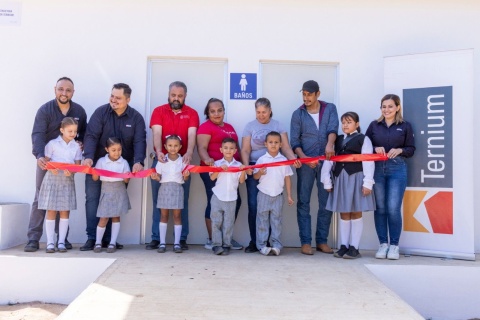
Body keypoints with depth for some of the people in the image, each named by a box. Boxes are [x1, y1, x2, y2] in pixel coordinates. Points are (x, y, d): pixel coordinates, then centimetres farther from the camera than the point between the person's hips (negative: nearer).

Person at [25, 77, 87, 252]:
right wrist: (39, 156, -38)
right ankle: (33, 239, 1)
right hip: (46, 160, -3)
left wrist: (81, 142, -9)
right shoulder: (45, 110, -9)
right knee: (40, 199, -2)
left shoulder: (79, 111, 2)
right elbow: (37, 135, -21)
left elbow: (84, 133, 15)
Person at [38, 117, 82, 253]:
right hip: (52, 179, -2)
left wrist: (71, 171, -18)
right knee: (51, 211, -1)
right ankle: (50, 242, 5)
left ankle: (61, 242, 10)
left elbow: (78, 165, 3)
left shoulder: (76, 147, 6)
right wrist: (51, 169, -22)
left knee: (65, 211, 3)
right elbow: (46, 161, -1)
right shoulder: (52, 144, 0)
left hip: (67, 180, 2)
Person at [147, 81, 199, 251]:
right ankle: (156, 238, 12)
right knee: (158, 201, 4)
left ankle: (182, 238, 12)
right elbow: (157, 133, -10)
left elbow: (191, 135, -11)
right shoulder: (158, 111, 4)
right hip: (161, 160, 0)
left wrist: (189, 153, -30)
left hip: (182, 161, 0)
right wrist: (159, 151, -29)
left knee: (182, 201, 4)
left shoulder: (192, 113, 4)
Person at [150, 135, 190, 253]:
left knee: (177, 215, 0)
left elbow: (185, 179, 4)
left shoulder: (182, 161, 3)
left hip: (177, 189, 0)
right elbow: (159, 177, 4)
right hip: (164, 188, 1)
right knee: (164, 215, 3)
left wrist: (186, 176, -18)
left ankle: (177, 243, 4)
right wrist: (155, 177, -17)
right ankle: (162, 243, 9)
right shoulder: (162, 160, 4)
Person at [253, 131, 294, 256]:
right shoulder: (261, 159, -1)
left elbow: (287, 178, 6)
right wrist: (260, 173, -22)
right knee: (262, 220, 3)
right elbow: (255, 176, 1)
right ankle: (262, 245, 8)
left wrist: (289, 195, 3)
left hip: (278, 195, 1)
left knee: (276, 221, 5)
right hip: (264, 194, -1)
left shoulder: (283, 160, 3)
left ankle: (276, 245, 9)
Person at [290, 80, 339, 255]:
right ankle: (306, 242, 4)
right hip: (305, 163, -1)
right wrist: (303, 157, -17)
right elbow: (294, 141, 0)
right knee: (303, 202, -2)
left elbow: (333, 128, -8)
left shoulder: (330, 108, 8)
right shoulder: (298, 114, 5)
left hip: (326, 161, 1)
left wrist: (329, 144, -29)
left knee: (326, 203, 4)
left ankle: (322, 240, 14)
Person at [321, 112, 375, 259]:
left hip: (356, 178, -4)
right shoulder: (337, 140, 12)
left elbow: (368, 162, -8)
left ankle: (354, 247, 9)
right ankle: (343, 246, 17)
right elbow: (329, 160, 7)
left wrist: (367, 183, -15)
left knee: (356, 214, 3)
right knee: (344, 214, 10)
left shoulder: (363, 139, -1)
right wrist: (327, 181, 2)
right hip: (340, 179, 5)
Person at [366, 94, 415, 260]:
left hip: (397, 169, -2)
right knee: (380, 208, 5)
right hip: (377, 169, 2)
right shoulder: (374, 125, 7)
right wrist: (375, 148, -11)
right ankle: (383, 244, 16)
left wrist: (400, 150, -13)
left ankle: (394, 245, 9)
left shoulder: (405, 126, 3)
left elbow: (411, 149, 6)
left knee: (393, 208, -6)